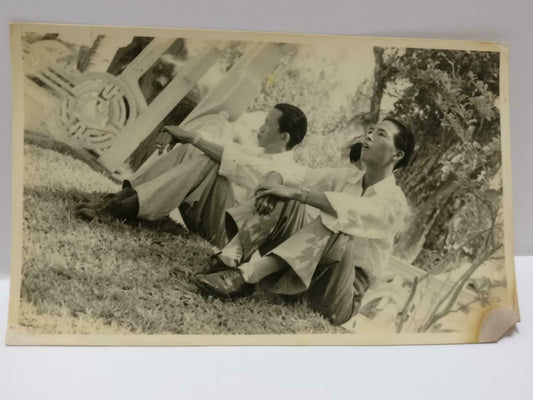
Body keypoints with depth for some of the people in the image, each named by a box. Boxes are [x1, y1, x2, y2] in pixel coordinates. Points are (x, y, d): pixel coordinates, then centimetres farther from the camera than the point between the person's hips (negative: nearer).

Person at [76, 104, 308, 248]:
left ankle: (119, 209, -34)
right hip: (204, 219, 8)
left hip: (228, 231, -8)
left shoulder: (282, 169, -9)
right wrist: (190, 141, -1)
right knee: (188, 151, -8)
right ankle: (123, 196, -21)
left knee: (209, 162, -29)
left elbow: (234, 161, -19)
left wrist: (193, 138, -13)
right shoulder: (262, 154, 24)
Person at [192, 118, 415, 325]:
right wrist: (274, 181, -24)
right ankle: (231, 259, -30)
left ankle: (246, 275, -39)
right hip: (306, 274, 6)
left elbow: (353, 210, -28)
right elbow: (302, 176, -3)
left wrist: (297, 193, -33)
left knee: (336, 224, -32)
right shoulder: (347, 177, 9)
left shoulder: (395, 202, -8)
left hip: (342, 293, -5)